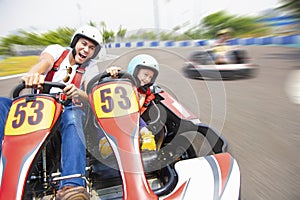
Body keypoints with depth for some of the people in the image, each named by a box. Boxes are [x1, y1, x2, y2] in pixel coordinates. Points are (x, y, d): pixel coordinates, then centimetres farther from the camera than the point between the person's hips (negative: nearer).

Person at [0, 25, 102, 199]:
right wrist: (33, 74, -39)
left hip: (67, 109, -1)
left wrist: (78, 94, -32)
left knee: (72, 115, -37)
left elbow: (89, 97, -6)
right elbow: (43, 64, -14)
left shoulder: (90, 68, 11)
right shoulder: (57, 50, 11)